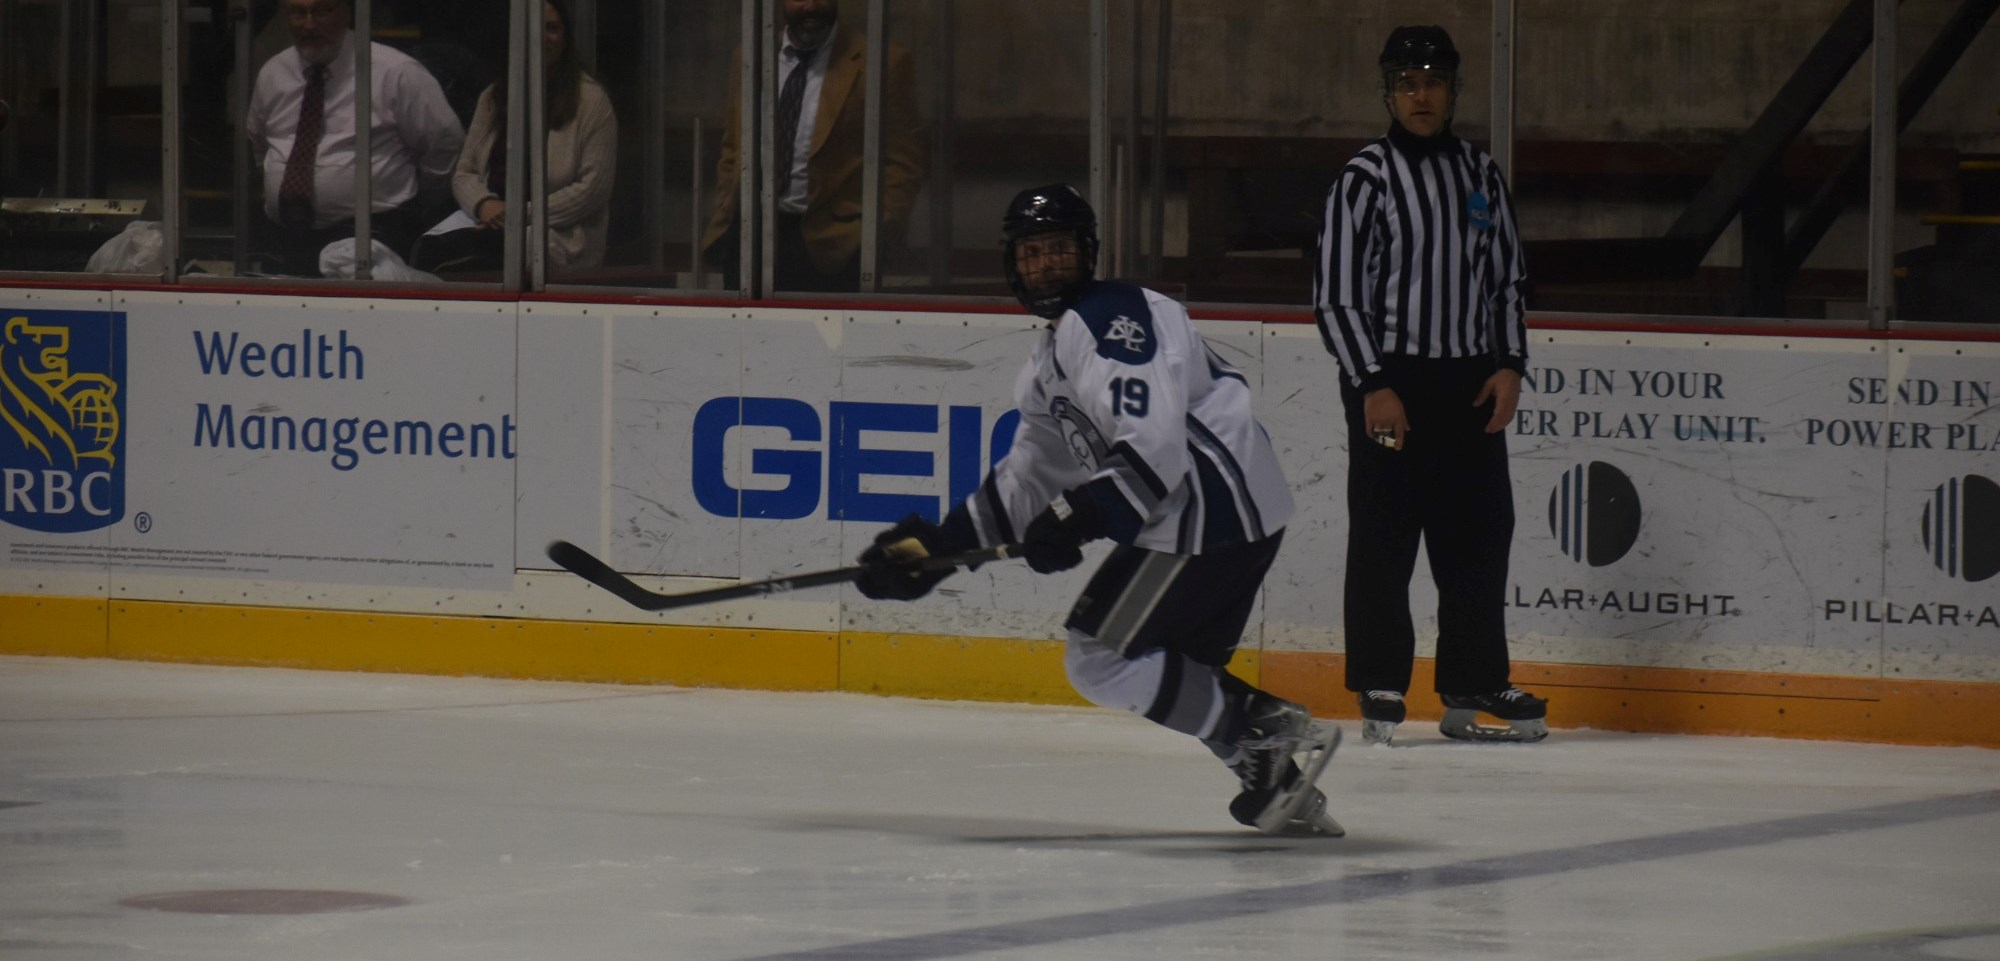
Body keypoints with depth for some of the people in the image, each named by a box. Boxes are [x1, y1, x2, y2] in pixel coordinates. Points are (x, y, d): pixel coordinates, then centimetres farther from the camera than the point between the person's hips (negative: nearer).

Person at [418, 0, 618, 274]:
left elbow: (594, 187, -6)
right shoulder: (492, 99, 18)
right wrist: (483, 203, -8)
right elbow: (464, 174, 17)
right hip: (493, 222, 5)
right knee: (430, 246, -31)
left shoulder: (590, 100, 1)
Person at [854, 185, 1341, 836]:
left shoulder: (1111, 319, -13)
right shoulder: (1051, 358, 21)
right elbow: (1028, 477, 25)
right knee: (1182, 671, 18)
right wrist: (936, 546, 18)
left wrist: (1077, 519, -27)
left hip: (1213, 506, -11)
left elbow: (1154, 445, -24)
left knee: (1102, 657, -9)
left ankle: (1271, 734, -10)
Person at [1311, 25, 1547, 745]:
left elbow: (1508, 278, 17)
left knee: (1479, 535, 6)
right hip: (1390, 382, -5)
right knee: (1383, 540, -3)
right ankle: (1380, 689, 2)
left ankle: (1473, 687, 13)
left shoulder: (1480, 175, 11)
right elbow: (1335, 294, -7)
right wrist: (1372, 385, -14)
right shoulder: (1365, 179, -5)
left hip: (1471, 386, 5)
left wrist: (1509, 365, 4)